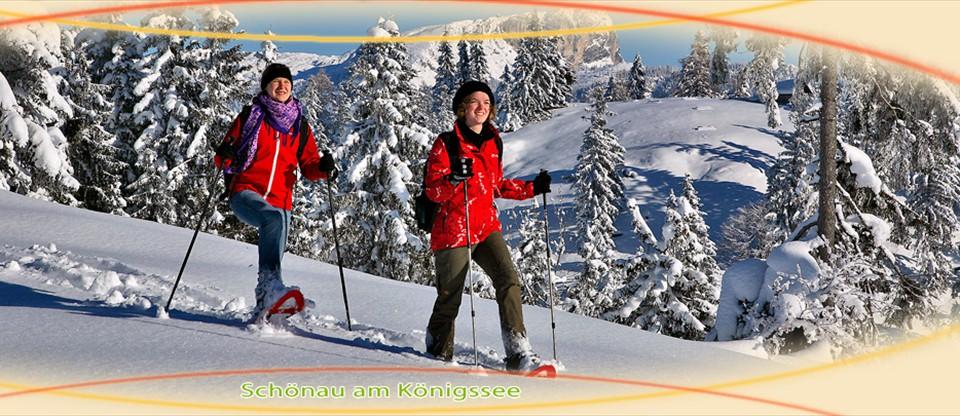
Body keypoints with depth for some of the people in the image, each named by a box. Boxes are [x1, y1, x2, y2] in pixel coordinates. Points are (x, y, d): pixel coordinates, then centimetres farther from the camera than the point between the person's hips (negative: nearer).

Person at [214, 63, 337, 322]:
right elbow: (223, 159, 8)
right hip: (245, 193, -5)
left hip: (280, 201, 5)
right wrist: (225, 157, -16)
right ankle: (272, 284, -43)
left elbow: (308, 166, 14)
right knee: (273, 218, -34)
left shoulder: (300, 126, 16)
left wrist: (323, 168, -8)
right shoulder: (251, 116, 7)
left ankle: (263, 310, 18)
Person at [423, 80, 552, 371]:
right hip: (452, 231, -5)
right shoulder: (446, 144, -6)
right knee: (450, 298, 3)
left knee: (509, 279, -15)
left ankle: (518, 352, -17)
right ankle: (439, 351, 27)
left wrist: (532, 188, 15)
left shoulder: (493, 143, 12)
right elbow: (433, 191, -12)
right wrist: (455, 178, -30)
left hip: (487, 227, 5)